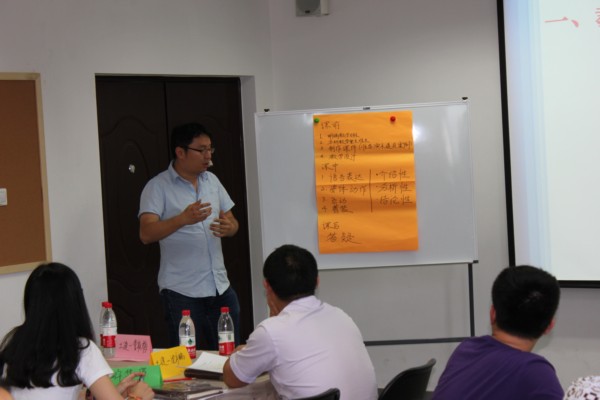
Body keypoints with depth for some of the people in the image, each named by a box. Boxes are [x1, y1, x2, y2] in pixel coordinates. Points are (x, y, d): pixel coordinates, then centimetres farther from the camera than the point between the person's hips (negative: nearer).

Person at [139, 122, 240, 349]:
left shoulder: (212, 181, 13)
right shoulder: (157, 187, -6)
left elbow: (231, 221, 17)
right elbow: (146, 234, -17)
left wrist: (229, 227, -7)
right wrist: (183, 219, -33)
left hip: (220, 287, 6)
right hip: (181, 291, -5)